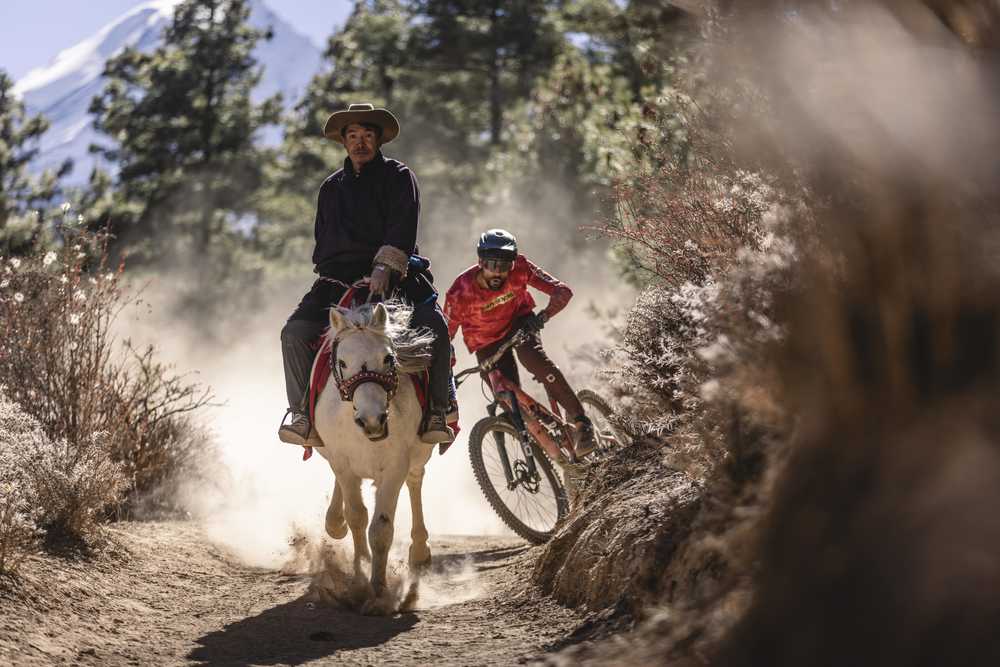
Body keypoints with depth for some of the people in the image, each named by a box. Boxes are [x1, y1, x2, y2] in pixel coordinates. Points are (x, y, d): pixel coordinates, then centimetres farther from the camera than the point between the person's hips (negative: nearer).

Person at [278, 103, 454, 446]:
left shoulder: (398, 177, 7)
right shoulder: (331, 187, 22)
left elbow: (403, 228, -9)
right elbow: (323, 242, 26)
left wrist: (385, 267, -24)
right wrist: (327, 274, 8)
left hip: (394, 273, -3)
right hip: (339, 279, 4)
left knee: (435, 328, -28)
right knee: (295, 333, -18)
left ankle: (436, 414, -19)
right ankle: (303, 412, -9)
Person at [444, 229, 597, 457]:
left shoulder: (520, 268, -29)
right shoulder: (460, 292, -31)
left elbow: (562, 291, -30)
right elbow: (444, 335, -22)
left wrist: (543, 316, -48)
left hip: (518, 321, 0)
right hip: (487, 341, 0)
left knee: (535, 359, -30)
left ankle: (581, 422, -24)